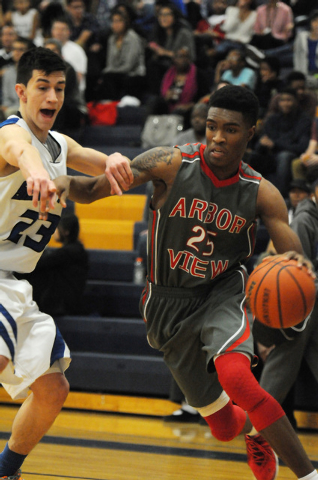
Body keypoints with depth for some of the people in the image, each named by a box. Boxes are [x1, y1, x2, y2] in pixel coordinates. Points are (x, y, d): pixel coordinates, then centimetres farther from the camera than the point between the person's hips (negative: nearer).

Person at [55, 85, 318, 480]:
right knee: (224, 427, 7)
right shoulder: (171, 165, -14)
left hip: (222, 294, -1)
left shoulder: (261, 193, -10)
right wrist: (65, 182, -37)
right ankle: (256, 430, 47)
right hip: (170, 305, 1)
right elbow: (93, 189, -13)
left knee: (235, 377, -34)